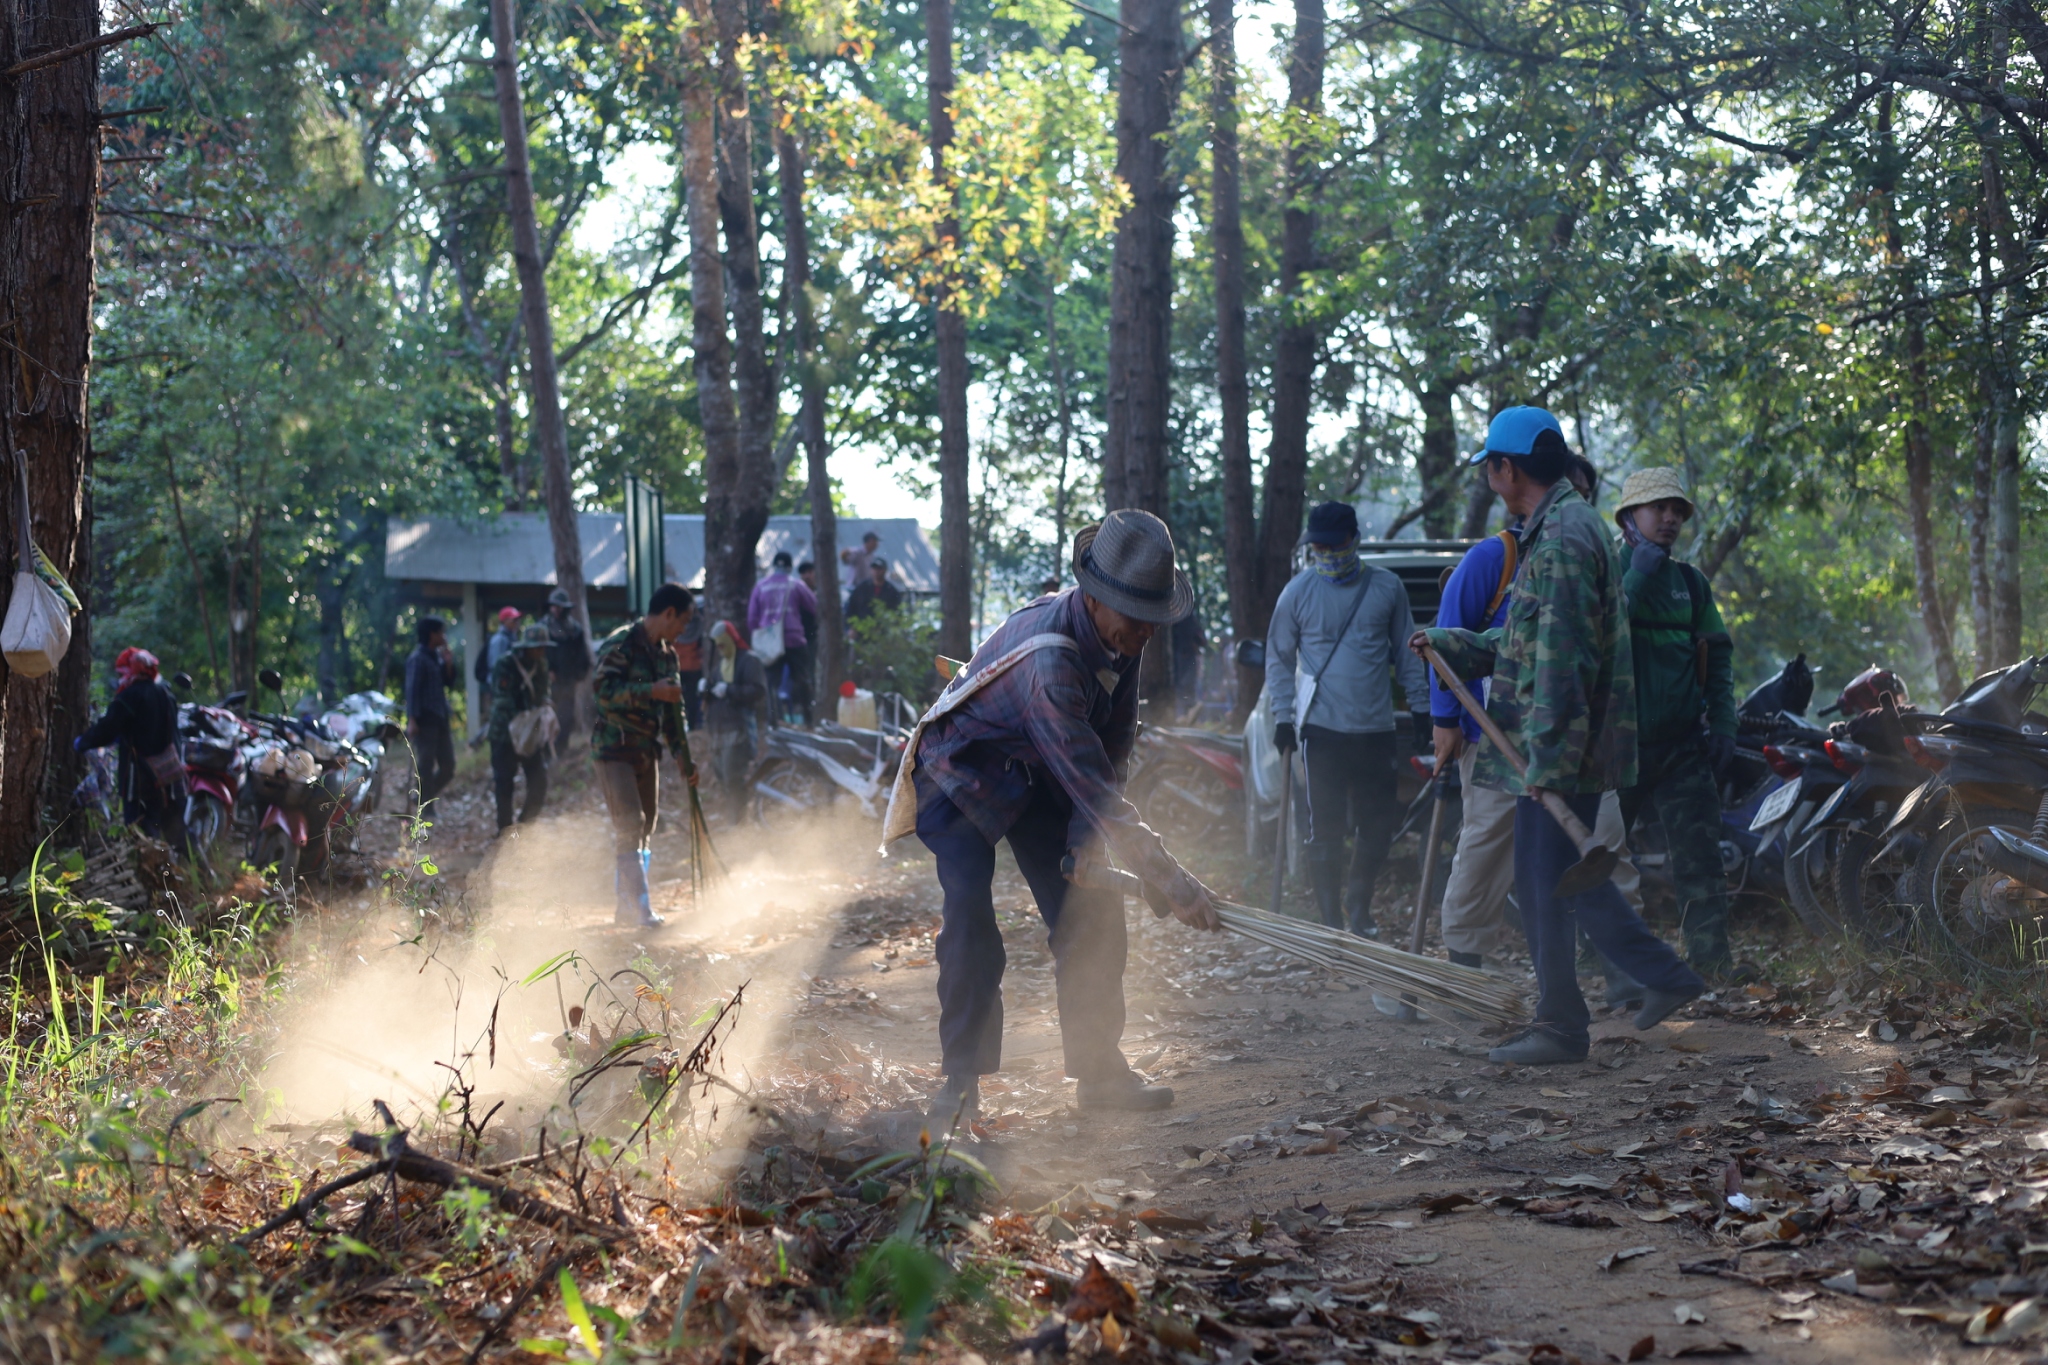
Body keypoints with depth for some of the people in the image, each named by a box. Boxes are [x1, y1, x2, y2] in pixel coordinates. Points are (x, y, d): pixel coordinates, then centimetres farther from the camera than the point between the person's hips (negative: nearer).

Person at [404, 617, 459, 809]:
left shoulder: (438, 656, 14)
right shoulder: (418, 659, -11)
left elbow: (449, 683, 18)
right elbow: (412, 690, -16)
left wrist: (448, 664, 1)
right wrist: (412, 720, -22)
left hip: (441, 719, 9)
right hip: (425, 720, -9)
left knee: (448, 765, 10)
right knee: (425, 765, -4)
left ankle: (422, 799, 23)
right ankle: (422, 806, 2)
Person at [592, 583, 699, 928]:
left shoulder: (666, 655, 13)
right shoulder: (621, 644, -12)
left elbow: (673, 711, 18)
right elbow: (601, 687, -25)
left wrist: (682, 754, 13)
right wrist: (651, 691, -30)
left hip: (646, 750, 8)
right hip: (614, 748, -8)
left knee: (645, 827, 9)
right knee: (629, 826, -14)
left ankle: (624, 906, 17)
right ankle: (638, 909, -15)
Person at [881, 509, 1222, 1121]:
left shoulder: (1121, 636, -15)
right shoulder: (1049, 659, -41)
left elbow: (1113, 750, -5)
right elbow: (1088, 779, -45)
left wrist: (1087, 835, -18)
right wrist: (1169, 881, -48)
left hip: (1037, 777, 7)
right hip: (962, 770, -7)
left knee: (1091, 910, 0)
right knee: (970, 920, -20)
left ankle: (1099, 1069, 8)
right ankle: (961, 1077, -8)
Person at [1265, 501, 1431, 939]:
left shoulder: (1387, 587, 4)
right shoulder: (1298, 591, -1)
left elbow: (1406, 652, 14)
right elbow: (1279, 658, 6)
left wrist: (1419, 705, 10)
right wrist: (1283, 717, -1)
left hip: (1375, 730, 2)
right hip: (1321, 729, -2)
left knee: (1378, 829, 8)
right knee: (1326, 832, 0)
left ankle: (1358, 903, 30)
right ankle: (1331, 922, 8)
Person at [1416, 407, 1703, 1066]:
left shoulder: (1561, 540, -17)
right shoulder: (1561, 527, 17)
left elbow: (1561, 659, -22)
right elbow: (1526, 641, 26)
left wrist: (1545, 758, -23)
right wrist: (1449, 644, 28)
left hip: (1561, 747, -10)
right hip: (1567, 747, 10)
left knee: (1546, 878, -3)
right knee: (1566, 876, 14)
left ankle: (1560, 1026, 4)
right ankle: (1665, 975, 18)